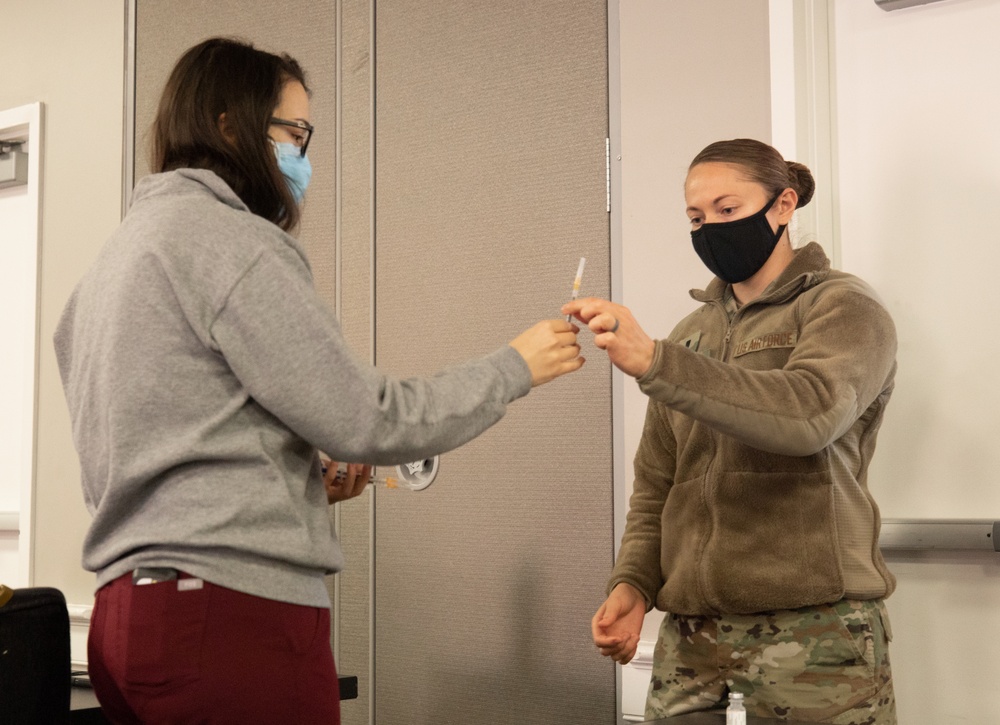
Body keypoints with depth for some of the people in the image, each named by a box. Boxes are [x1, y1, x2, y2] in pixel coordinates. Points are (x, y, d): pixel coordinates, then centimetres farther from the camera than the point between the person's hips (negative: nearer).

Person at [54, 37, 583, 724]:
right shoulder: (224, 237, -10)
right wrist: (515, 368, -1)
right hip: (238, 609, -9)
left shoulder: (115, 257, 18)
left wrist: (303, 481, 15)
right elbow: (367, 421, -13)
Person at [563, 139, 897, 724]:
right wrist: (633, 585, -2)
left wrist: (652, 362, -28)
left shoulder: (842, 307, 0)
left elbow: (810, 414, -22)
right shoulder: (690, 336, 15)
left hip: (813, 631, -4)